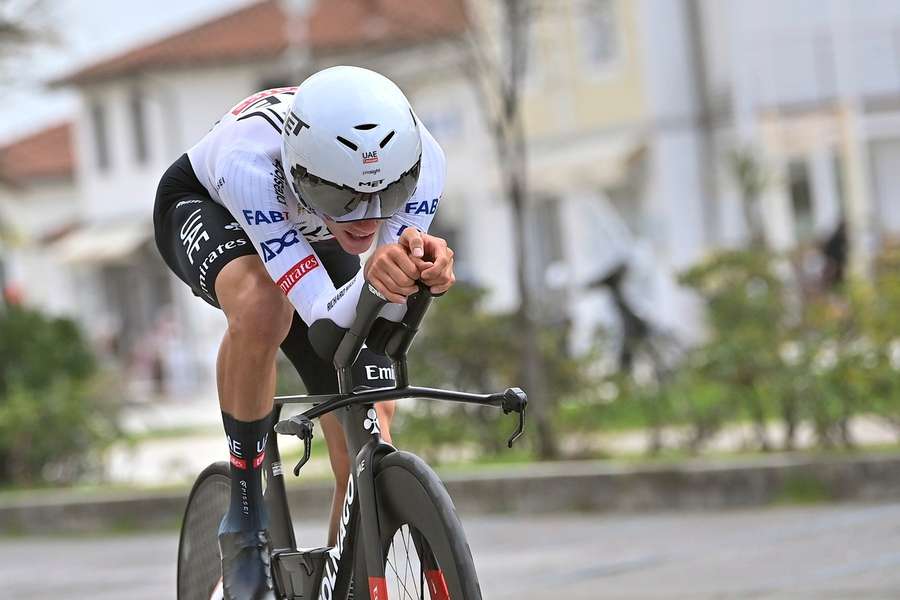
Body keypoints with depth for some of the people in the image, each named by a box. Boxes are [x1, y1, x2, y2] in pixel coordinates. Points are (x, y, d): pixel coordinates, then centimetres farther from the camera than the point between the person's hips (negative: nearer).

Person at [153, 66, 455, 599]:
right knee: (261, 307, -40)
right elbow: (328, 320, -47)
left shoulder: (421, 160, -36)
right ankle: (244, 526, -21)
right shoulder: (250, 162, -45)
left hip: (312, 235, 4)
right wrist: (372, 279, -69)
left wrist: (424, 269, -57)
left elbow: (381, 323, -35)